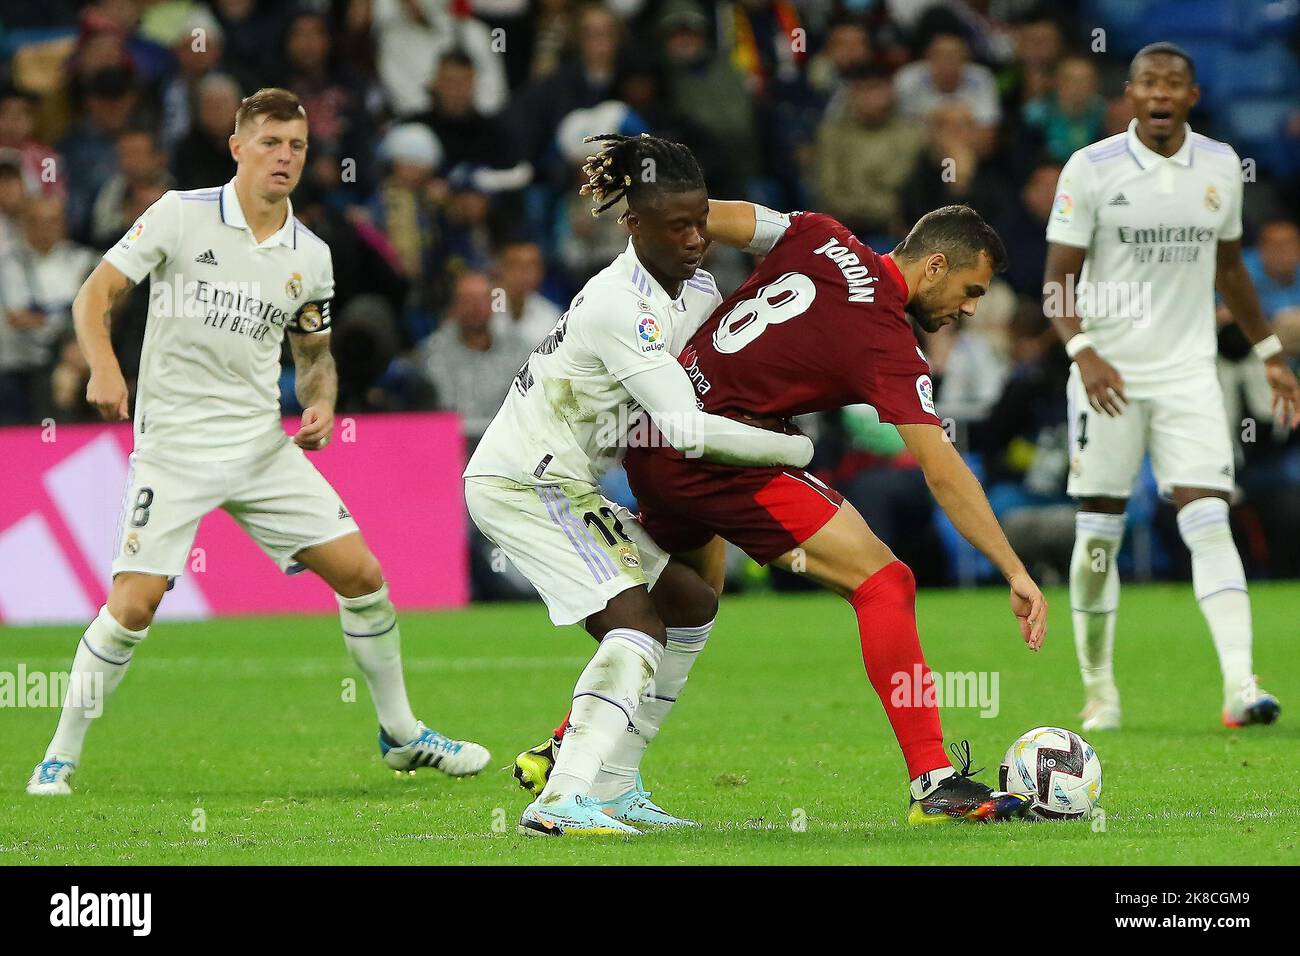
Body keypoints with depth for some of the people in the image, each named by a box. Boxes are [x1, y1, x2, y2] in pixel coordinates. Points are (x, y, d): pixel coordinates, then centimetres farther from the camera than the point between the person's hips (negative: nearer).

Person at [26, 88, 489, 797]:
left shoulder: (310, 256, 7)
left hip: (262, 444, 4)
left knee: (361, 574, 1)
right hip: (174, 443, -4)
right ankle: (60, 757, 0)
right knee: (135, 603, -16)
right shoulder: (180, 215, -6)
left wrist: (321, 404, 0)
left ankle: (399, 733, 19)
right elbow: (96, 293, -4)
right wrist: (104, 368, -21)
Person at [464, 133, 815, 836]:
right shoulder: (618, 307, -24)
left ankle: (610, 786, 13)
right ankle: (560, 800, -32)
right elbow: (686, 429, -29)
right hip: (523, 482, -10)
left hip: (563, 486, 10)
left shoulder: (697, 291, 5)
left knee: (690, 602, 13)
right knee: (635, 625, -22)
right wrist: (797, 449, -19)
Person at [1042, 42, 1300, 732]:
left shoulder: (1220, 166, 5)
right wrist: (1082, 351, -22)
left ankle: (1240, 686, -21)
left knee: (1209, 522, -12)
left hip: (1188, 373, 2)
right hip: (1109, 374, -2)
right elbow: (1058, 279, -6)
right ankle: (1098, 690, 18)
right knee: (1098, 532, 3)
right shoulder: (1090, 170, -6)